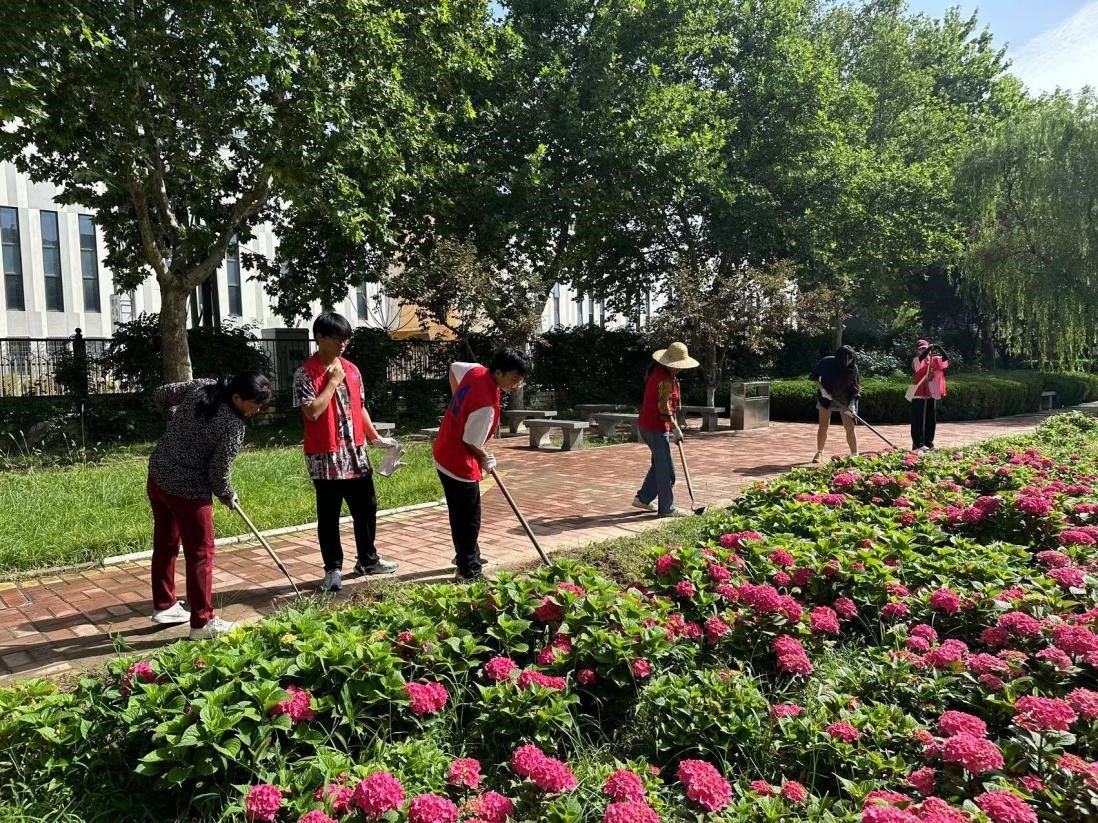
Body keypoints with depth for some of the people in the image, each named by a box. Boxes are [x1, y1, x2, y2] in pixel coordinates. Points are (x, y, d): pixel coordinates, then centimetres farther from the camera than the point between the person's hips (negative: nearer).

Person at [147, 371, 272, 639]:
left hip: (157, 475, 9)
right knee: (200, 554, 4)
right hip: (187, 489, -9)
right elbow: (218, 473, -16)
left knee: (165, 544, 21)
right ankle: (202, 622, 13)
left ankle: (163, 606, 37)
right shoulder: (233, 427, -23)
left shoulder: (201, 386, -3)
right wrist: (227, 496, 4)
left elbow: (160, 396, 10)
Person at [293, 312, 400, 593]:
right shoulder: (306, 374, -9)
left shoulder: (351, 369, 9)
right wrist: (332, 382, -15)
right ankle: (333, 569, 18)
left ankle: (368, 560, 31)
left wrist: (375, 437, 13)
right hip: (325, 457, -6)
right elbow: (312, 412, -20)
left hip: (355, 453, 6)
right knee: (329, 516, 5)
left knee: (366, 508, 14)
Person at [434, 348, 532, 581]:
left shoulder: (476, 370, -6)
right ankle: (469, 572, 13)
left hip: (446, 454, 10)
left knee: (463, 514, 24)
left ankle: (466, 557, 40)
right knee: (468, 519, 2)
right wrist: (487, 459, 0)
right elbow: (472, 444, -21)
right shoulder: (487, 406, -31)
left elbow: (453, 367, 17)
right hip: (459, 463, -10)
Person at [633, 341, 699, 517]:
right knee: (666, 469, -3)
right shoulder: (665, 379, -20)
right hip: (656, 428, -10)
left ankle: (643, 498, 26)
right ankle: (667, 508, 5)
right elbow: (664, 408, -22)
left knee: (659, 464, 21)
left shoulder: (658, 371, 11)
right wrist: (675, 428, -16)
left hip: (646, 424, 10)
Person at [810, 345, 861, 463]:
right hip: (826, 397, 0)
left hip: (845, 399, 0)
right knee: (823, 426, 2)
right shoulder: (826, 363, -19)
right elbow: (814, 376, -5)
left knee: (850, 426, -7)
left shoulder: (852, 368, -18)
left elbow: (855, 388, -12)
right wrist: (822, 389, -18)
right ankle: (819, 453, 17)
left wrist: (851, 405, -23)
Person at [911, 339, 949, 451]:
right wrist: (929, 348, -30)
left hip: (932, 394, 5)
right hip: (919, 395, -5)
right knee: (918, 420, -4)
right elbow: (921, 358, -22)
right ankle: (918, 444, -3)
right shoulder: (916, 360, -1)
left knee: (931, 420, 9)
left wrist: (939, 349, -17)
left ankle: (929, 443, 17)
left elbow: (945, 360, -3)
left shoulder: (934, 360, 12)